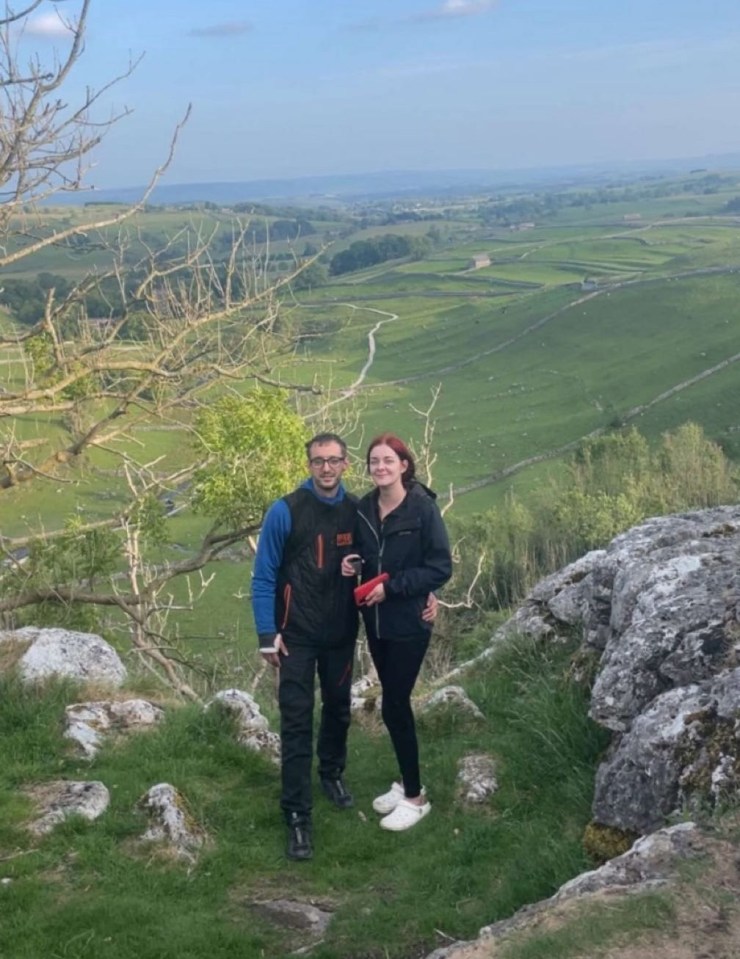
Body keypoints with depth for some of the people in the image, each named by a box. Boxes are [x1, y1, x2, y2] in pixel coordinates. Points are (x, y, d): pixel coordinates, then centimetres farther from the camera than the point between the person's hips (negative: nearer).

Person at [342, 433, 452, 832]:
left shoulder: (423, 508, -15)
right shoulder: (363, 509, 3)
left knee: (394, 707, -3)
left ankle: (415, 796, 13)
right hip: (376, 622, 6)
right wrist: (352, 564, -6)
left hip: (409, 623, -6)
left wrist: (392, 586, -19)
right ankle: (406, 783, 30)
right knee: (395, 702, 15)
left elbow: (441, 567, -14)